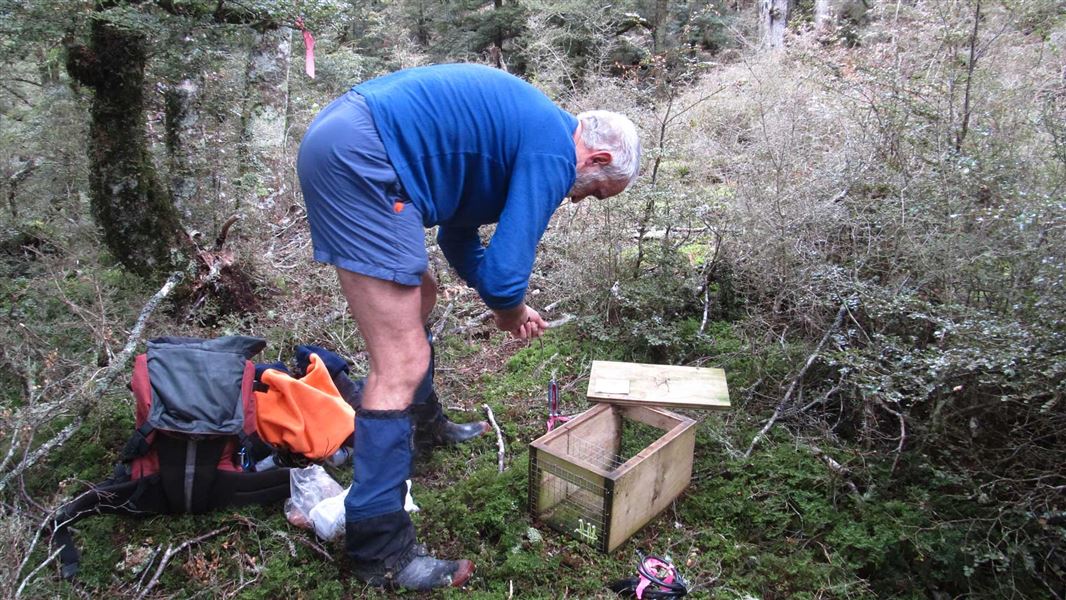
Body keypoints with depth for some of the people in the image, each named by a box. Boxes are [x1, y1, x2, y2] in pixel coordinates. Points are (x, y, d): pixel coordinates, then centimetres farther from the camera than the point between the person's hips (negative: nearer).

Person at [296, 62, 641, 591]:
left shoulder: (524, 129, 22)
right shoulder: (554, 154, -8)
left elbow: (458, 231, 26)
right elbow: (505, 273, -15)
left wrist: (504, 302, 22)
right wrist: (511, 309, 8)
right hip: (358, 157, -11)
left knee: (418, 298, 27)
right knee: (402, 365, -10)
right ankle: (379, 550, 2)